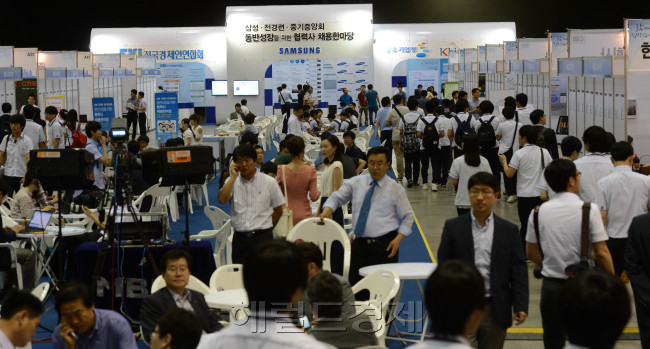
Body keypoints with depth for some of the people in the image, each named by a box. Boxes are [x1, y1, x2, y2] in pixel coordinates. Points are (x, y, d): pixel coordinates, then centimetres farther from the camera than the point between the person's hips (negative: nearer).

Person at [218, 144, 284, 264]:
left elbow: (278, 210, 9)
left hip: (262, 237, -2)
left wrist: (266, 228, 9)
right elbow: (222, 199, -11)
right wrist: (233, 177, -8)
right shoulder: (232, 182, 8)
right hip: (239, 238, 2)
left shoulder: (269, 182, 2)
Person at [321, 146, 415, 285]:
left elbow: (408, 216, 6)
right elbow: (337, 198, 12)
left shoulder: (396, 189, 3)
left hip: (384, 246, -3)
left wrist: (398, 239, -7)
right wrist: (327, 209, -11)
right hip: (359, 243, 3)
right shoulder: (355, 183, 10)